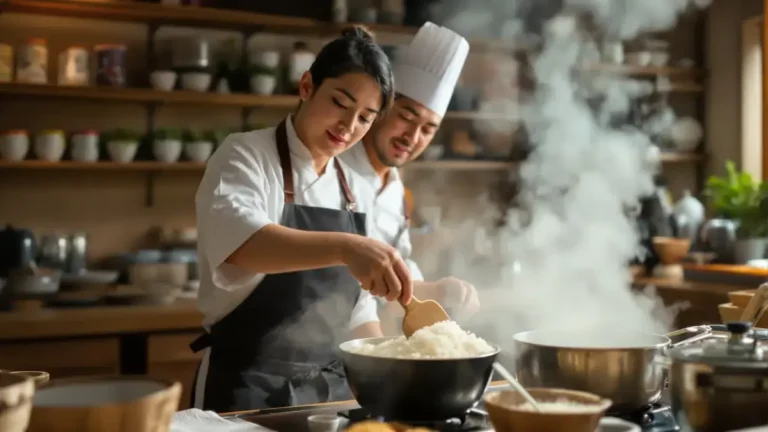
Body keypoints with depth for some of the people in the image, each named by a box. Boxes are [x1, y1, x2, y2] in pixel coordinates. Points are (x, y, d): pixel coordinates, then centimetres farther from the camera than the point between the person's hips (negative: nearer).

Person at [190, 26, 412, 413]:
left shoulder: (349, 186, 8)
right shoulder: (245, 156, -11)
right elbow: (237, 238, -33)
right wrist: (344, 247, -46)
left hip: (331, 386, 6)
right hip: (249, 390, -6)